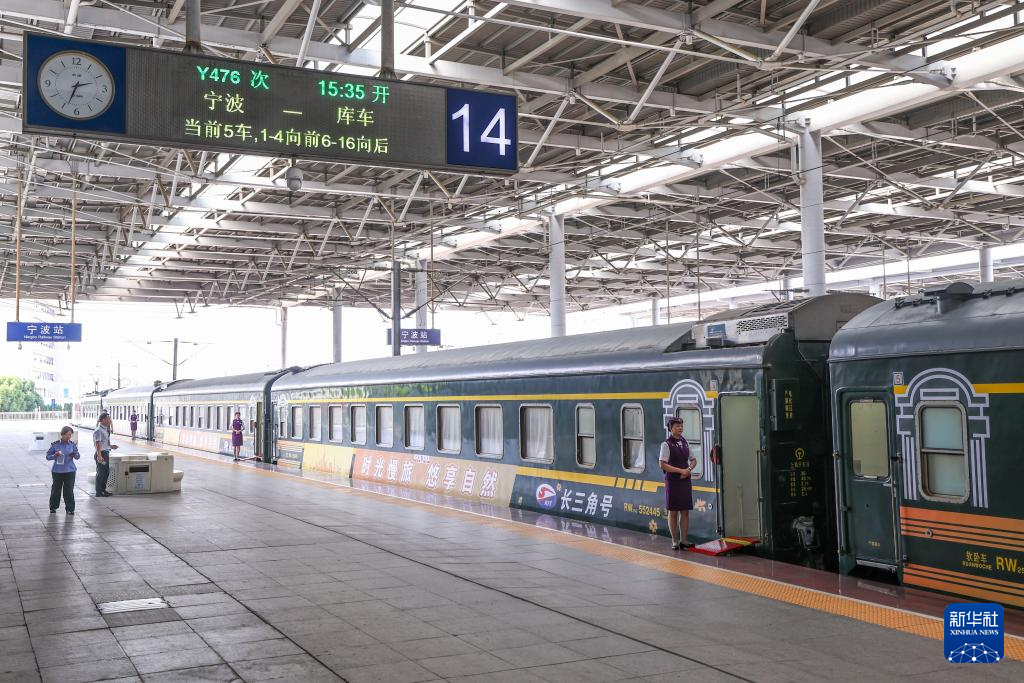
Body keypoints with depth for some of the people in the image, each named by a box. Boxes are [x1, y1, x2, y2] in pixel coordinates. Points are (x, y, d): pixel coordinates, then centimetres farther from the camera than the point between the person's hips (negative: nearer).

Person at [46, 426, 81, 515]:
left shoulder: (73, 444, 2)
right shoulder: (55, 444, -4)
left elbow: (78, 456, 8)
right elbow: (48, 456, 0)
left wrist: (75, 454, -15)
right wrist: (55, 455, -19)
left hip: (70, 471, 1)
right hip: (57, 471, -1)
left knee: (69, 490, -1)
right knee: (56, 489, 10)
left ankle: (70, 509, 9)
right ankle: (53, 507, 28)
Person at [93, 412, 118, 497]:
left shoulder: (105, 429, 13)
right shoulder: (99, 430, -17)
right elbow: (98, 444, -22)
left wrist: (111, 446, 20)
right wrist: (99, 456, -26)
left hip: (106, 453, 10)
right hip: (101, 454, -10)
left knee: (106, 472, 16)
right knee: (100, 473, -3)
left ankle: (103, 490, 27)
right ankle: (98, 492, 4)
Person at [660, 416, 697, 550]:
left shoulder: (685, 443, 10)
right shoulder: (667, 444, -8)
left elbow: (693, 460, 19)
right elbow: (663, 465, -13)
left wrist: (689, 469, -3)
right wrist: (681, 470, -17)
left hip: (685, 481, 5)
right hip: (672, 482, -5)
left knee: (685, 512, 5)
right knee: (673, 512, 2)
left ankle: (683, 541, 10)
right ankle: (675, 542, 9)